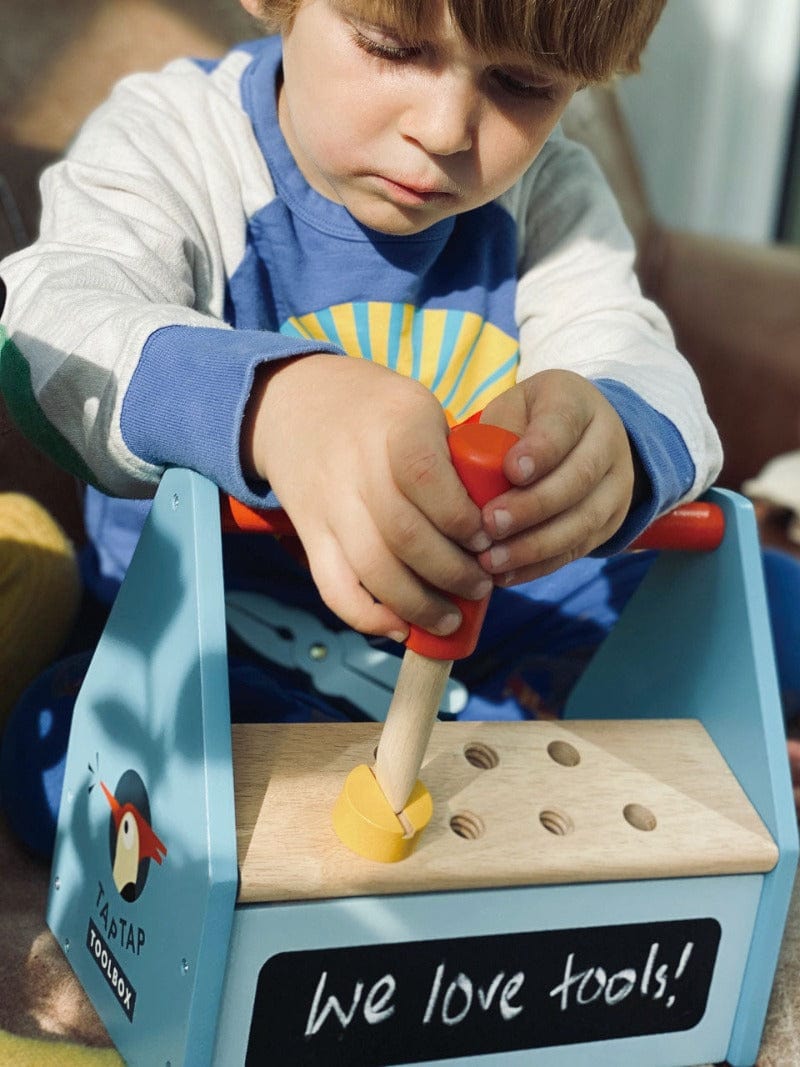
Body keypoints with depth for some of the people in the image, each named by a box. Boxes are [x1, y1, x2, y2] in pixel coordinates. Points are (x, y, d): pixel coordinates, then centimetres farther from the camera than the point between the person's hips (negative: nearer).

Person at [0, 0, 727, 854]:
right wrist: (273, 398, -57)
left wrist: (607, 438, -46)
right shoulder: (170, 138, -13)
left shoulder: (551, 195, -2)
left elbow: (638, 366, -18)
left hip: (502, 614, 2)